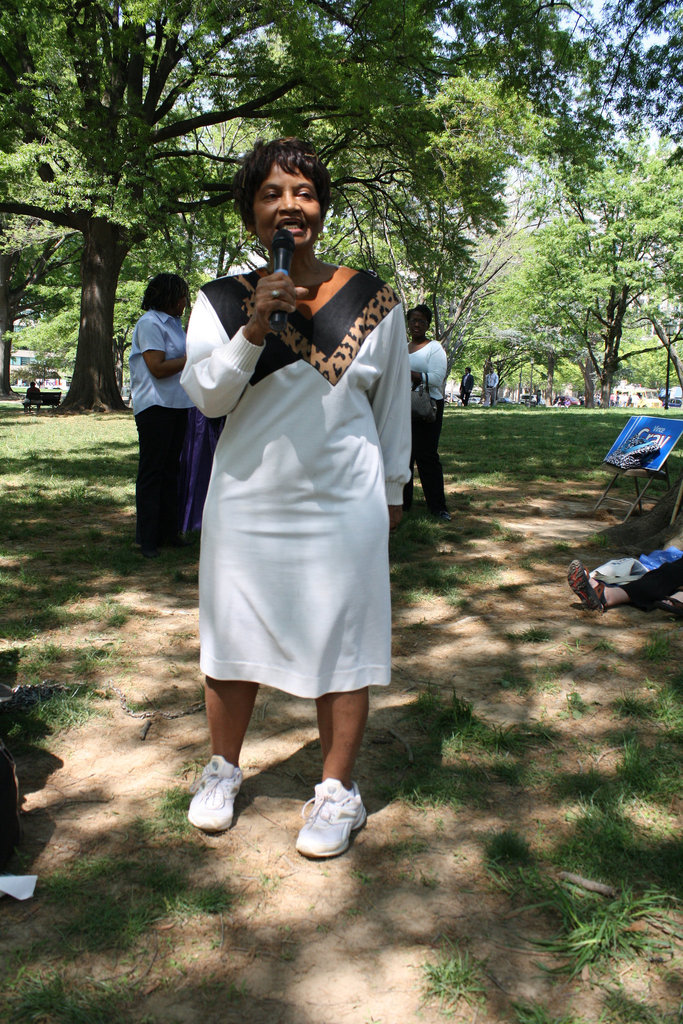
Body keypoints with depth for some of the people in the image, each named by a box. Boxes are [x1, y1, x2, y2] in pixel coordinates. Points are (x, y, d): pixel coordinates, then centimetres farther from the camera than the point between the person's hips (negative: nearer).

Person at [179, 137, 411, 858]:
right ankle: (223, 768, 34)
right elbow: (206, 397, -8)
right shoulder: (223, 301, 1)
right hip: (247, 501, 1)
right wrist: (255, 329, -21)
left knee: (340, 641, 5)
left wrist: (391, 490, 11)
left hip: (343, 502, -1)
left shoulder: (373, 301, 0)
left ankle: (337, 788, 23)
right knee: (233, 636, 11)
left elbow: (393, 403, 8)